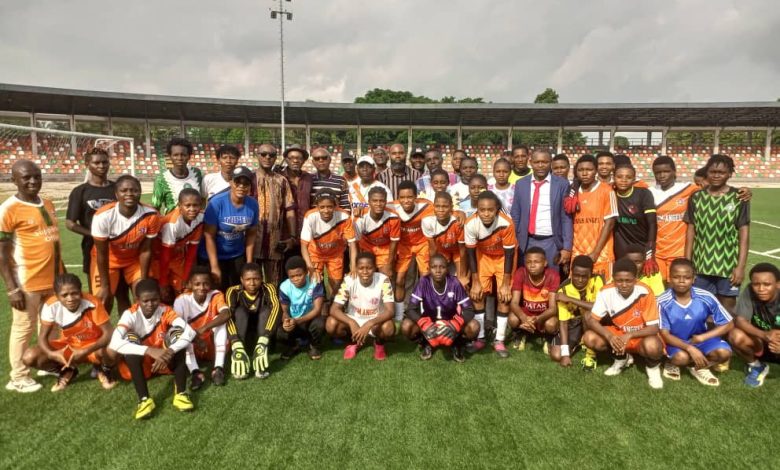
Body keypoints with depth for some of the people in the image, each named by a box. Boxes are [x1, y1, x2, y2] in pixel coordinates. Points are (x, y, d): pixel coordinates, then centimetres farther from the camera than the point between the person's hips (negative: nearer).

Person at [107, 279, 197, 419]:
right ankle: (144, 399, -36)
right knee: (131, 338, -30)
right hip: (140, 363, -1)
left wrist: (169, 352, -42)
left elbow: (189, 332, -27)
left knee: (178, 331, -25)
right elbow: (115, 343, -36)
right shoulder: (130, 314, -19)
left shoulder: (165, 311, -14)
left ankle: (181, 393, -30)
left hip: (164, 361, 1)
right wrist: (149, 350, -45)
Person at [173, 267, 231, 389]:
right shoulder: (182, 300, -15)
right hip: (192, 347, 0)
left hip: (213, 347, 0)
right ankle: (195, 372, -36)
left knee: (219, 320, -23)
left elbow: (226, 314, -33)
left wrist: (204, 328, -44)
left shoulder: (216, 296, -15)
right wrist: (194, 338, -39)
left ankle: (218, 368, -29)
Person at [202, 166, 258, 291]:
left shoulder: (253, 205, -9)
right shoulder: (217, 202, -20)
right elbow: (209, 236, -18)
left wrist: (249, 263, -1)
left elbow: (251, 235, 0)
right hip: (213, 256, -3)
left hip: (238, 256, 3)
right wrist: (215, 267, -20)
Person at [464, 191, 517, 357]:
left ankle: (499, 340, 7)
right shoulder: (471, 224, -32)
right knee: (478, 294, -2)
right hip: (483, 256, 2)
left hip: (503, 256, -1)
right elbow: (471, 253, -17)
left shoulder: (506, 223, -37)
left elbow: (509, 253, -23)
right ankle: (480, 338, 12)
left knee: (504, 296, -6)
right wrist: (475, 282, -13)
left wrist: (505, 283, -18)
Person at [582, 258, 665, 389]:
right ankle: (622, 359, 9)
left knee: (652, 346, -38)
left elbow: (654, 328, -21)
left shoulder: (645, 293, -26)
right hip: (618, 334, 4)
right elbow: (592, 321, -16)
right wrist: (609, 336, -34)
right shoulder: (606, 292, -19)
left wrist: (629, 335, -37)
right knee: (589, 338, -21)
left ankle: (652, 366, 2)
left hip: (641, 336, -3)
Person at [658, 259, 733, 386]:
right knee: (681, 357, -34)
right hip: (676, 342, -3)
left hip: (700, 338, 3)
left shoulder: (706, 298, -15)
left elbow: (728, 324, -6)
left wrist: (701, 338, -17)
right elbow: (664, 334, -18)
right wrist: (690, 348, -32)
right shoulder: (663, 302, -21)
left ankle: (698, 367, 4)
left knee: (723, 352, -25)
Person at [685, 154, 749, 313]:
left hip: (729, 266, -2)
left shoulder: (739, 198, -3)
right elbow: (691, 230, 5)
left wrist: (741, 266, -8)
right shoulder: (696, 197, 3)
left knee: (727, 310, 8)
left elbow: (744, 233, -3)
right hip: (701, 265, 2)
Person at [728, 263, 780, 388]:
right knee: (736, 335, -29)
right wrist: (764, 335, -42)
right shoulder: (748, 293, -19)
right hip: (760, 344, 1)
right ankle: (756, 367, 2)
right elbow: (739, 321, -25)